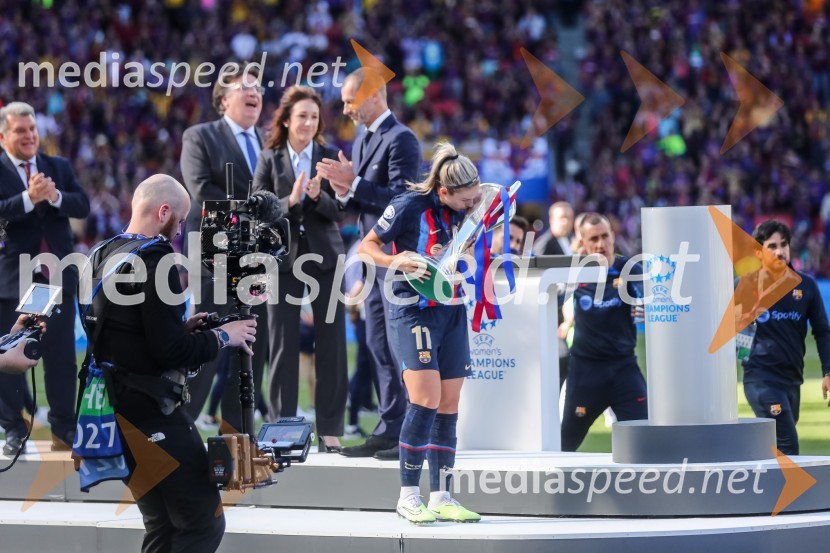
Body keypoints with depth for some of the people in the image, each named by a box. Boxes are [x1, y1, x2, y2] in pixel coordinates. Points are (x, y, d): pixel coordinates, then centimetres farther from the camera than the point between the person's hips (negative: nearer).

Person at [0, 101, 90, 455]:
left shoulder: (59, 167, 11)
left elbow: (82, 206, 1)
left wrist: (55, 197, -17)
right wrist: (29, 198, -25)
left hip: (57, 276, 3)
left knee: (62, 357, 7)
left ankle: (64, 430, 14)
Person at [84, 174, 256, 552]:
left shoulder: (101, 256, 10)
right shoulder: (155, 259, -17)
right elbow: (170, 352, -21)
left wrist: (181, 328, 16)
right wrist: (221, 337, -6)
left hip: (115, 407, 10)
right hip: (151, 411, -9)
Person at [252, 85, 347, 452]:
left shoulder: (329, 157, 5)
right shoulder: (270, 159, 4)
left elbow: (339, 213, 2)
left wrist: (318, 197, -18)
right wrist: (290, 201, -17)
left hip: (325, 259, 1)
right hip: (284, 258, -1)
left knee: (331, 345, 0)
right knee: (284, 346, 1)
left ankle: (329, 431, 6)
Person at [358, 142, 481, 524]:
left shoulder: (464, 210, 5)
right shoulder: (410, 205, -12)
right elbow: (367, 245, -4)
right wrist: (395, 260, -22)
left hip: (453, 313, 7)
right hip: (414, 310, -6)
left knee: (449, 407, 5)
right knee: (425, 400, -16)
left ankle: (441, 497, 10)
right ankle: (408, 496, -10)